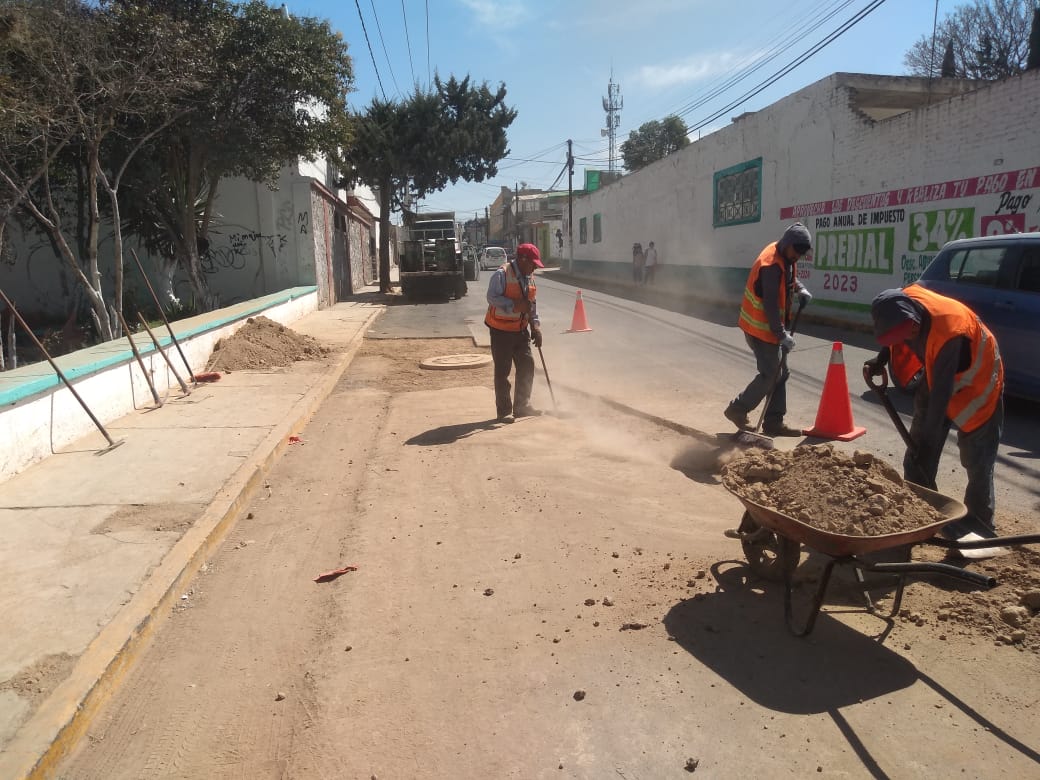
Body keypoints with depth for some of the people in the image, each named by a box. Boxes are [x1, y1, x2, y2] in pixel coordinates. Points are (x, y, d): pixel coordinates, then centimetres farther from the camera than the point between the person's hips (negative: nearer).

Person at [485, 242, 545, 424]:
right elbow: (492, 297, -22)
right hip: (501, 329, -7)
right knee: (502, 371, -1)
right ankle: (504, 411, 7)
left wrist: (536, 327, 7)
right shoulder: (502, 274, -14)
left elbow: (532, 304, 16)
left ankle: (522, 405, 22)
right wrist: (515, 305, -27)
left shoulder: (530, 277, 11)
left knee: (527, 366, 8)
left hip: (521, 329, 8)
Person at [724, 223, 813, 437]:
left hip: (771, 326, 10)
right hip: (761, 328, -10)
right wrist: (782, 334, -25)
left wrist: (800, 289, 6)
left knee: (781, 373, 11)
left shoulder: (785, 256, 5)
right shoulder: (771, 265, -24)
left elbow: (790, 277, 27)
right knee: (770, 375, -5)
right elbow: (770, 305, -26)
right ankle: (737, 409, 10)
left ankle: (774, 422, 16)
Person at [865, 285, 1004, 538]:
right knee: (918, 452, 9)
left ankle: (979, 523, 11)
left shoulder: (948, 333, -41)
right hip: (937, 375, 7)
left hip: (976, 383, -7)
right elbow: (894, 341, 3)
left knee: (977, 460, -2)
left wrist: (927, 439, -30)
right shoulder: (907, 301, -22)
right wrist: (881, 359, -14)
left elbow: (941, 394, -36)